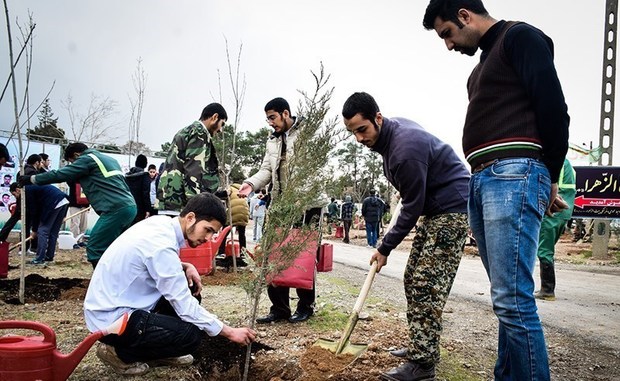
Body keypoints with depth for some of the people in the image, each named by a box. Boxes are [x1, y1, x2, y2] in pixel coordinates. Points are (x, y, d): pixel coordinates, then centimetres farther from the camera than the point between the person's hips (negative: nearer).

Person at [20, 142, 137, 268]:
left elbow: (60, 174, -2)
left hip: (116, 210, -9)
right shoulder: (108, 159, 27)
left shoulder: (87, 159, 1)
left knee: (94, 250, -6)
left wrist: (31, 179, 10)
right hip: (129, 206, 9)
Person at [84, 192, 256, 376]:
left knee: (190, 290, 6)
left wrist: (186, 267, -2)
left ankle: (153, 351, 14)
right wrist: (230, 332, -18)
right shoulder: (161, 245, -27)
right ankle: (118, 351, 0)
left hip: (112, 303, 9)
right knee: (191, 335, -19)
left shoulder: (161, 222, -1)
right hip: (110, 319, -9)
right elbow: (185, 306, -25)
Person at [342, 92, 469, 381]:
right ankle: (421, 346, 18)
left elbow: (412, 207, -21)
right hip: (434, 209, 10)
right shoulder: (393, 129, 2)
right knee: (413, 279, 10)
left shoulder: (405, 150, -28)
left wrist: (385, 248, -12)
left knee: (427, 285, -14)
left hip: (451, 209, -10)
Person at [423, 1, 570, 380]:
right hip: (483, 181, 9)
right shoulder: (485, 60, 28)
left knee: (513, 299, -13)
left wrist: (550, 178, 0)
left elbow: (553, 107, -8)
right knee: (508, 296, 10)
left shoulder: (519, 36, 1)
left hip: (513, 176, -9)